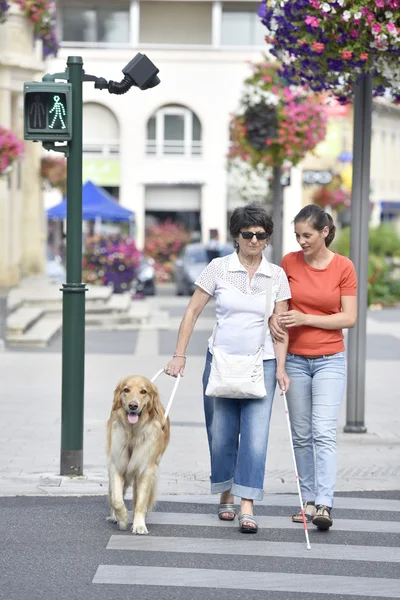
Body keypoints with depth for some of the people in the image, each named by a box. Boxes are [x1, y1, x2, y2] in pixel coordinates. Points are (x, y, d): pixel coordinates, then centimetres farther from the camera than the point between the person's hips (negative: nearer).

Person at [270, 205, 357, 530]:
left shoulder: (343, 267, -6)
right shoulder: (289, 262, 0)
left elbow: (350, 318, -6)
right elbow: (276, 300, 13)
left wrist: (305, 318, -16)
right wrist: (275, 316, -10)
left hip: (329, 359, -3)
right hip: (295, 358, 3)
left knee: (323, 431, -14)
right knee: (301, 435, 6)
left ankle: (324, 504, -20)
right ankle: (309, 500, 13)